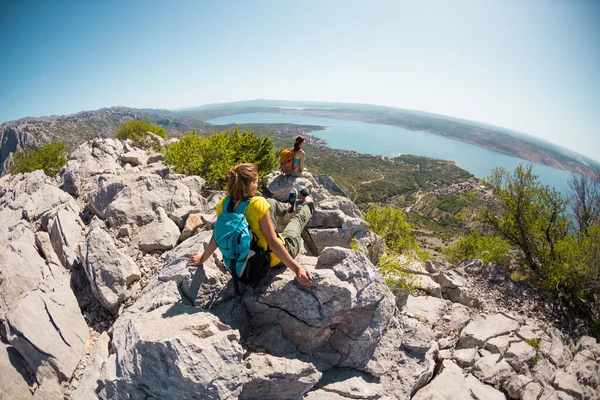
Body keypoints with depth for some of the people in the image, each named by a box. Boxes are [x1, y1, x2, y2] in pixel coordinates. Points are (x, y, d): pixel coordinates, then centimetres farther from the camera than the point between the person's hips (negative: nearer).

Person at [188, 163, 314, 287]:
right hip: (276, 259, -5)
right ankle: (308, 204, 59)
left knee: (271, 203, 21)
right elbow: (273, 243, -34)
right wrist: (297, 269, -31)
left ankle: (289, 206, 55)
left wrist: (202, 259, 8)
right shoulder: (258, 204, -35)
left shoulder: (223, 204, -18)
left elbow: (217, 236, -8)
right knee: (299, 216, 22)